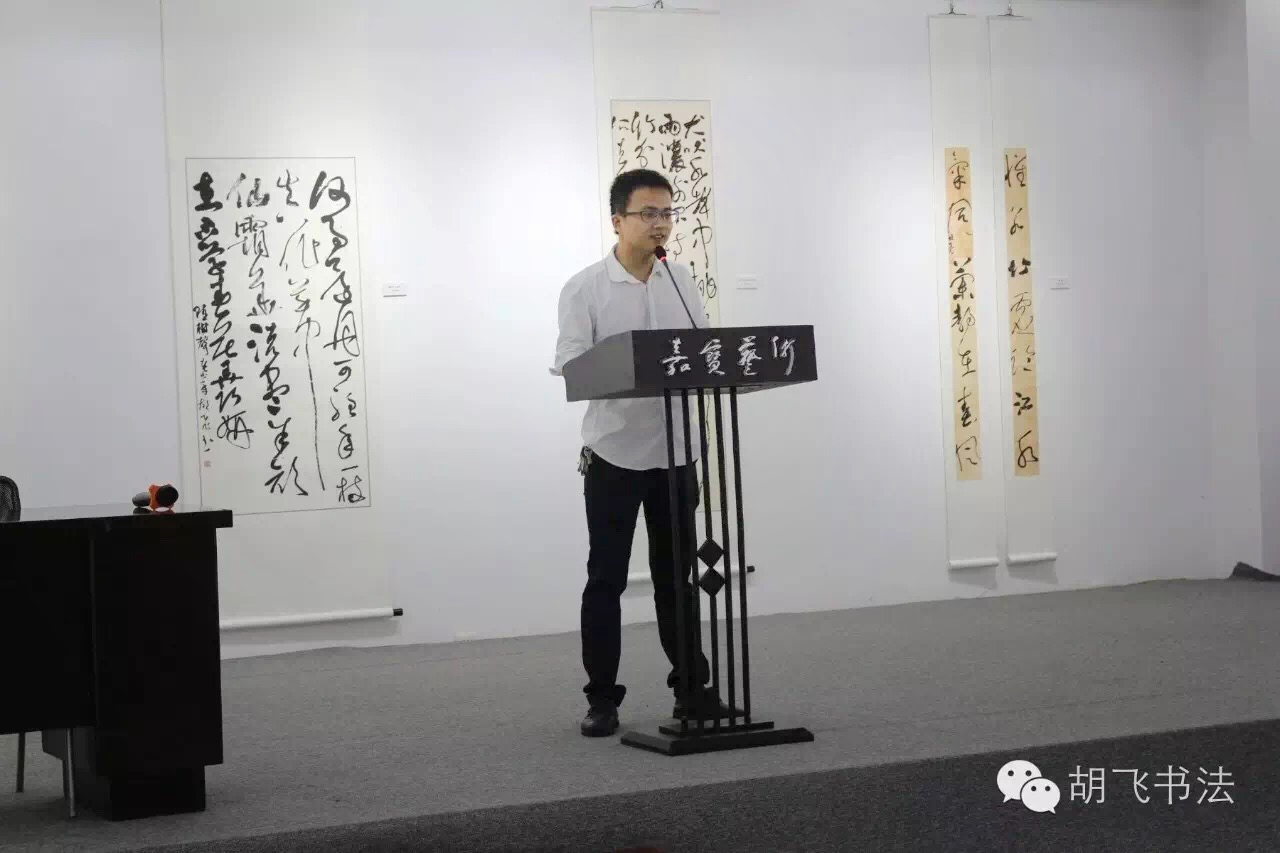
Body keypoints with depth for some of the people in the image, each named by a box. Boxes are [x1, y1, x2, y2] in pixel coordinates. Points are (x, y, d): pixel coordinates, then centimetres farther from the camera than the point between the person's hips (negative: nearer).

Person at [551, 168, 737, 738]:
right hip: (614, 451, -4)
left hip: (675, 450, 4)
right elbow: (568, 365, -13)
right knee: (606, 579, 3)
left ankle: (691, 688, 22)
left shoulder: (682, 282, 8)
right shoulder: (585, 289, -6)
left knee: (676, 576, 12)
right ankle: (602, 698, 11)